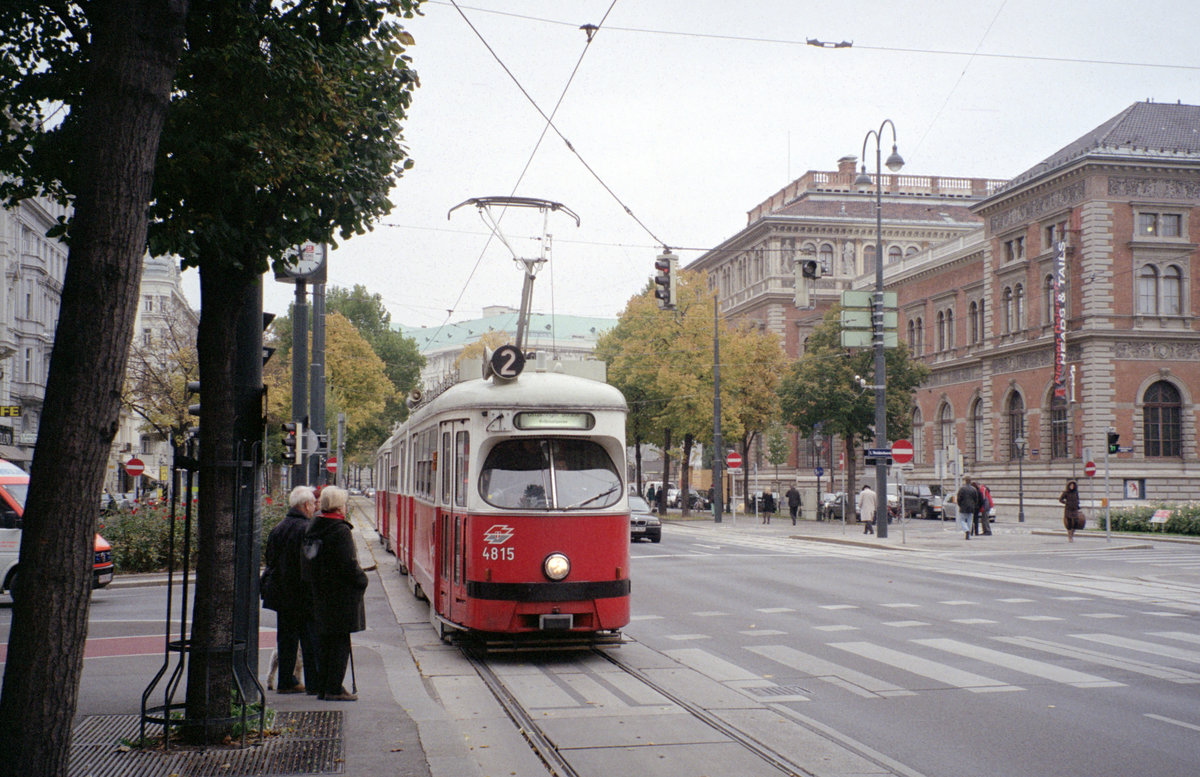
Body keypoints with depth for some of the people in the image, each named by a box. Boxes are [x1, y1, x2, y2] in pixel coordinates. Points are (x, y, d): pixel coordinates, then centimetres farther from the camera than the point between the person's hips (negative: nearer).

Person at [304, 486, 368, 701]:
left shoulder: (312, 529, 9)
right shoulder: (340, 530, -16)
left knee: (325, 641, 15)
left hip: (320, 595, 8)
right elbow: (349, 564, -18)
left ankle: (323, 687, 19)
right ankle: (334, 689, -1)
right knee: (340, 642, -2)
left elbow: (308, 563, 14)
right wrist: (361, 580, -4)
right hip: (341, 595, -8)